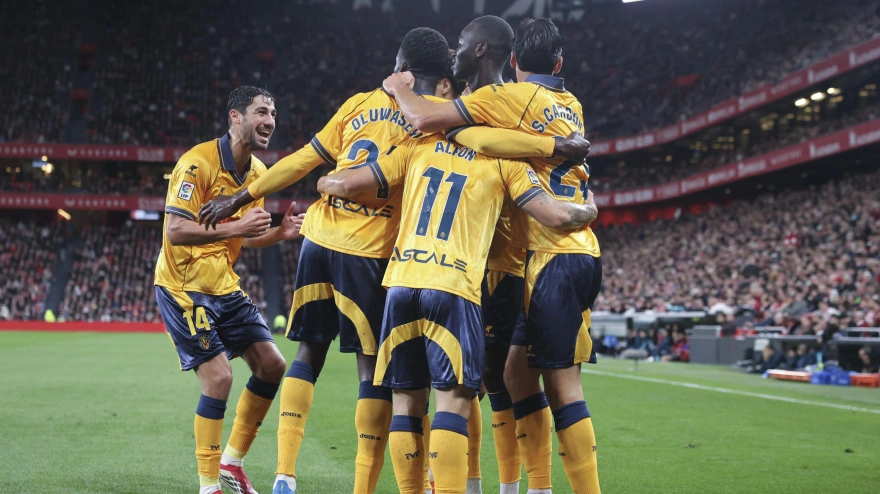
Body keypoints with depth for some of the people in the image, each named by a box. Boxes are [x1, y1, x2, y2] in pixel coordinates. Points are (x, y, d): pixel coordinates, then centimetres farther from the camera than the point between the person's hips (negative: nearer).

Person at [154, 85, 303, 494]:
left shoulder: (258, 173, 6)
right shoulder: (197, 162, -19)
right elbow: (175, 231, -26)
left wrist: (279, 233, -3)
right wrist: (235, 227, -36)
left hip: (225, 286, 9)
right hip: (183, 287, -8)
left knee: (272, 365, 5)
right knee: (219, 377, -15)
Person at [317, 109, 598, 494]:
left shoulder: (419, 146, 16)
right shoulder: (503, 159, 9)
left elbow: (349, 184, 14)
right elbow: (557, 216, 3)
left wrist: (325, 184, 36)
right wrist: (589, 210, 24)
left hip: (402, 285, 4)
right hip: (453, 289, -3)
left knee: (407, 401, 10)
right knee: (454, 401, -3)